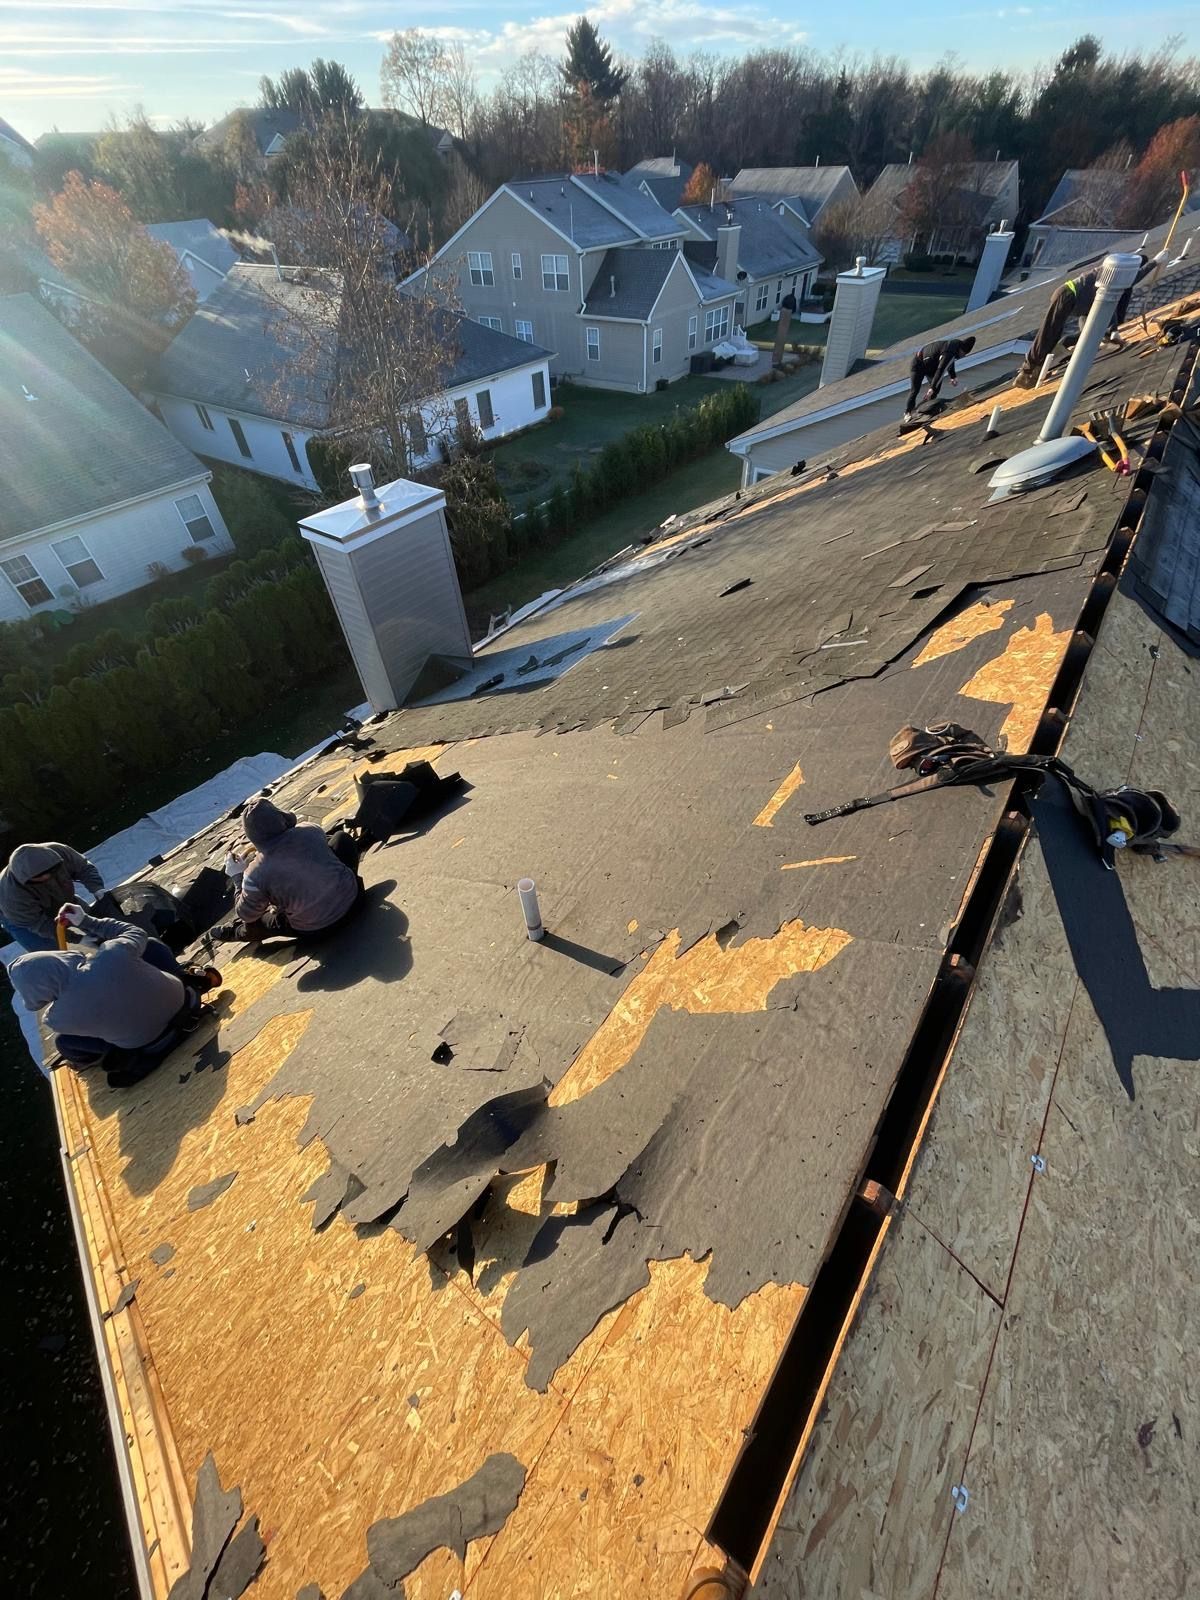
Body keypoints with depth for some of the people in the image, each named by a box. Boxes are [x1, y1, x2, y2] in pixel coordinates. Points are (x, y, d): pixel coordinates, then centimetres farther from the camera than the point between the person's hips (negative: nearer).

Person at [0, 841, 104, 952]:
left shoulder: (58, 852, -35)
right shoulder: (13, 896, -40)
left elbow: (85, 868, -18)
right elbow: (39, 924, -32)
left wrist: (98, 890, -37)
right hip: (20, 917, -4)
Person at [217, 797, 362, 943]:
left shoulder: (256, 874, -19)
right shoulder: (310, 830, -14)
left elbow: (246, 915, -1)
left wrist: (238, 877, 10)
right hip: (350, 897, 2)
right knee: (342, 836, 16)